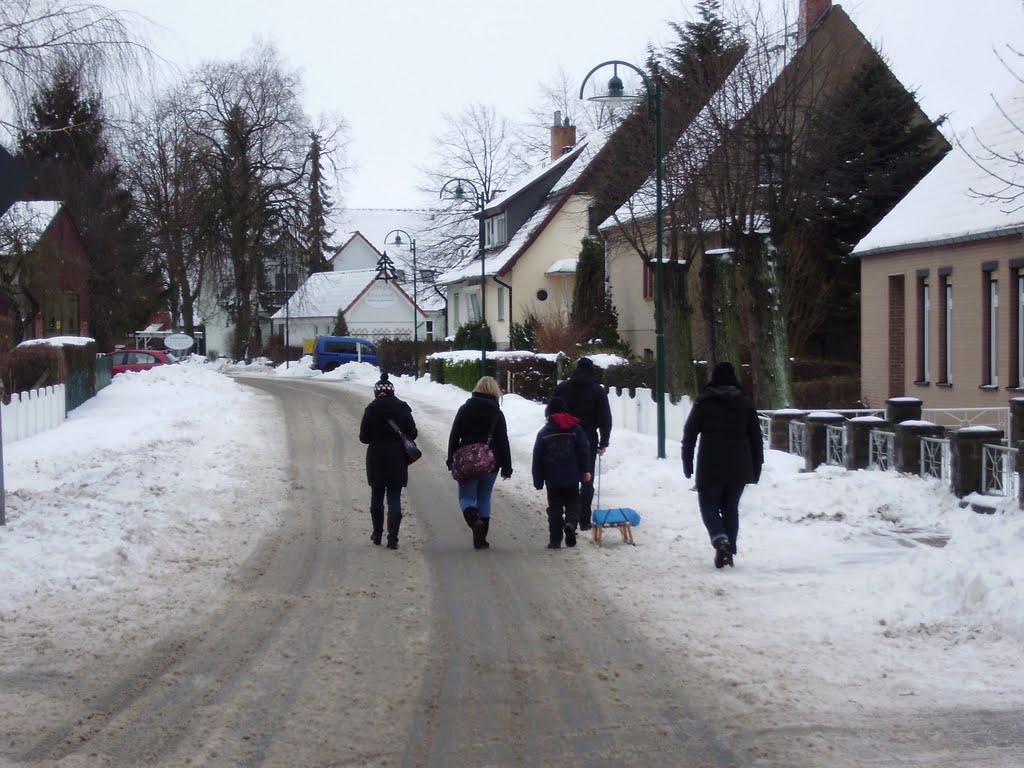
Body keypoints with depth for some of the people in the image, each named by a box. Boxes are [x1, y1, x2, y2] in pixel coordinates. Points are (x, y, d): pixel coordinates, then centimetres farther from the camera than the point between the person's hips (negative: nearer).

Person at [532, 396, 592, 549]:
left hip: (552, 479, 0)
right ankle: (571, 522, -16)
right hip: (572, 478, 0)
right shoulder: (575, 429, -1)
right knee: (573, 502, 14)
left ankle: (555, 540, 2)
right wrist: (586, 470, 1)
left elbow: (537, 458, 3)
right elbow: (584, 450, -5)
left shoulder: (543, 433, 1)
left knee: (555, 508, 6)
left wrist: (538, 480, 9)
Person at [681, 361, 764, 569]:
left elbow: (689, 434, -2)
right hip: (739, 467, 3)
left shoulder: (704, 402, 0)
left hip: (711, 466, -3)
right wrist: (756, 468, 15)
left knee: (708, 505, 6)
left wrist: (687, 463, 4)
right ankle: (729, 552, 8)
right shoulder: (745, 403, 8)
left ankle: (719, 539, -20)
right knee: (731, 507, 12)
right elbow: (756, 437, 10)